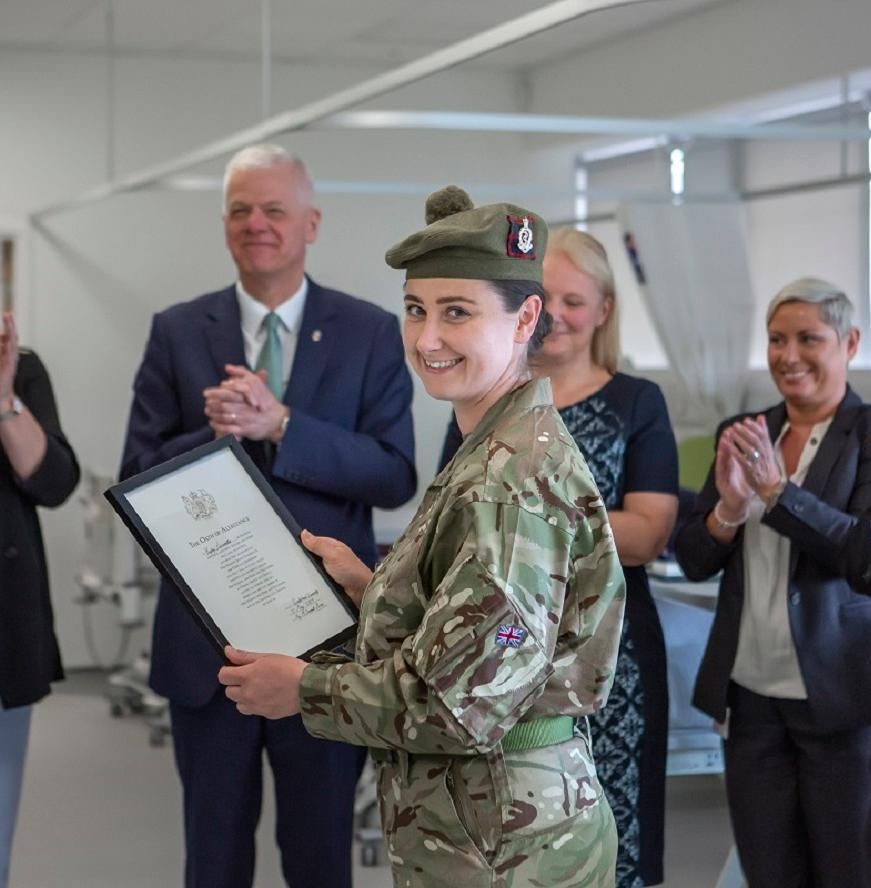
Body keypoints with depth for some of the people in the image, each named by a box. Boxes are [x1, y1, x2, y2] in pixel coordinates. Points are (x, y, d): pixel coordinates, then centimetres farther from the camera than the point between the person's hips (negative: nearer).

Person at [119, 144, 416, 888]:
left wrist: (279, 425, -19)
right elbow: (139, 476, 0)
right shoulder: (178, 332, 3)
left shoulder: (371, 333, 0)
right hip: (207, 632, 1)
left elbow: (395, 476, -9)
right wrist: (216, 434, -19)